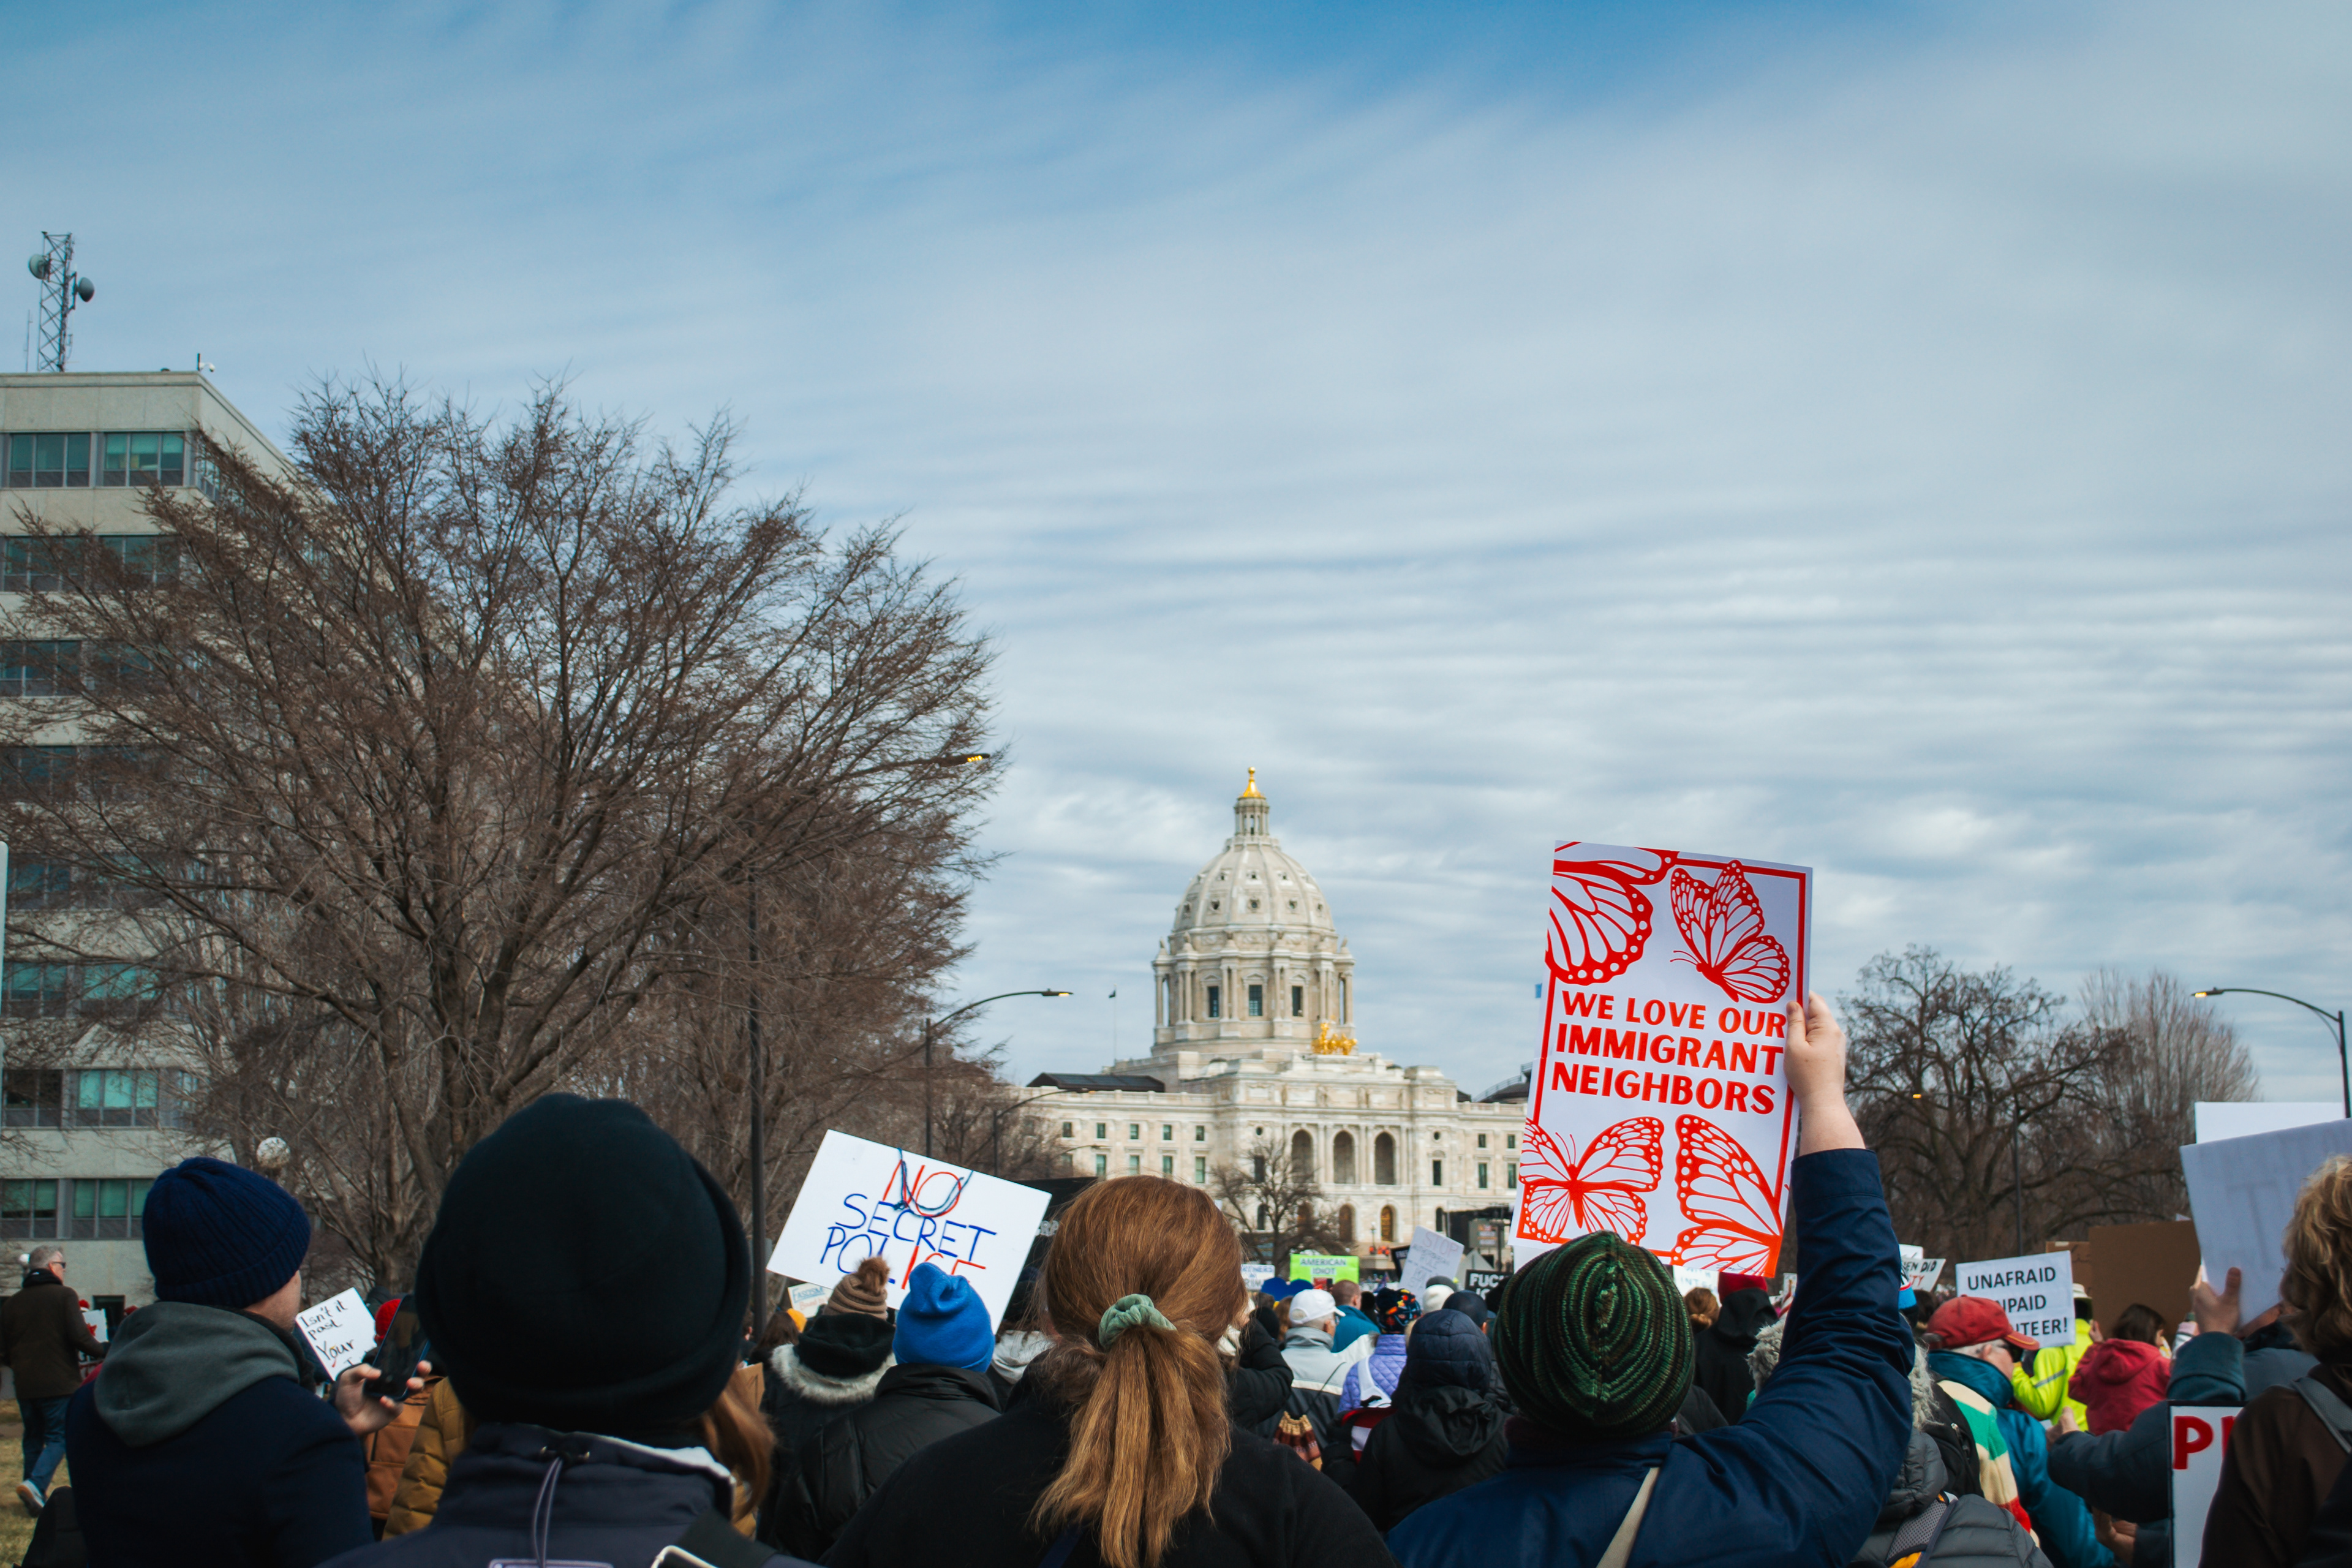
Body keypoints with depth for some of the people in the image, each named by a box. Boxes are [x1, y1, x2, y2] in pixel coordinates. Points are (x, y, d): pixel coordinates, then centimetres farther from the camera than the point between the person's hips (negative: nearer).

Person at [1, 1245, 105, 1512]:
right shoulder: (64, 1296, -7)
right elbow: (79, 1337, -15)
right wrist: (103, 1352, 2)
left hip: (25, 1386, 5)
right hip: (59, 1384, -5)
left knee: (33, 1439, 16)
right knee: (59, 1438, 0)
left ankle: (36, 1498, 16)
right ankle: (36, 1485, -20)